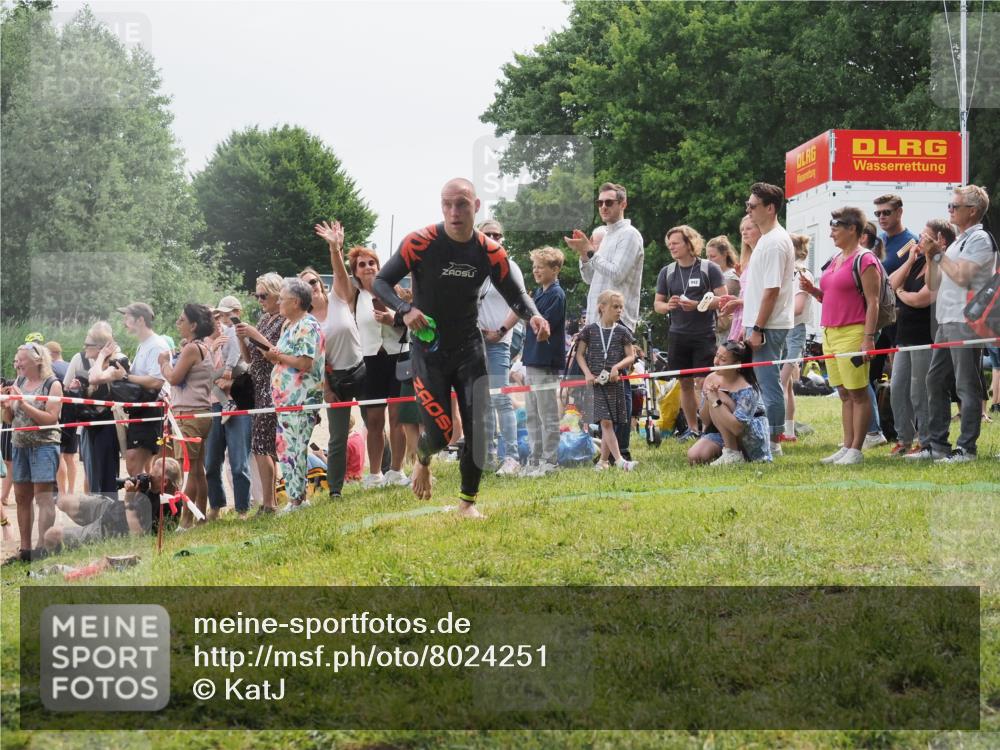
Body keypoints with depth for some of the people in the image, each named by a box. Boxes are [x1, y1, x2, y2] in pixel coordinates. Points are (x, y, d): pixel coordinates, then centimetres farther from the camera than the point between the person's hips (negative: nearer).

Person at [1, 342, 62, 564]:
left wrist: (23, 402, -18)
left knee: (43, 497, -8)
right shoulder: (18, 382, 11)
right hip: (21, 445, 7)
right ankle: (25, 550, 15)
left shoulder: (52, 384, -6)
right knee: (21, 497, 8)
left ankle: (43, 548, -10)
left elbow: (51, 418, -14)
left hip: (44, 445, -7)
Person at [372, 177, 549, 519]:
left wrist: (533, 315, -16)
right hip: (429, 350, -3)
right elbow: (381, 281, -10)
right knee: (440, 433, -7)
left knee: (477, 427, -4)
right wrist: (404, 310, -29)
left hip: (470, 349, 3)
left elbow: (513, 292, 6)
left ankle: (468, 500, 14)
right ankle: (423, 459, 30)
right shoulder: (420, 243, -16)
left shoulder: (490, 252, -6)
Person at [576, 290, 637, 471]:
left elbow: (631, 356, 4)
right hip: (597, 382, -2)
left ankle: (603, 460, 19)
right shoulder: (590, 330, 2)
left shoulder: (622, 332, 5)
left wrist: (617, 366, -13)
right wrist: (587, 373, -7)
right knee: (605, 421, -12)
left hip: (615, 381, 2)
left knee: (611, 423, 5)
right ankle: (619, 460, -20)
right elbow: (580, 354, 6)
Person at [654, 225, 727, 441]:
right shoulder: (666, 272, 11)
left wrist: (698, 305, -19)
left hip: (704, 336, -4)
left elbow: (722, 299, -5)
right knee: (685, 383, 8)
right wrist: (668, 306, -9)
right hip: (677, 336, 4)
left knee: (703, 383, -10)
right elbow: (657, 303, 14)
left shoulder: (709, 269, -2)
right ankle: (692, 428, 16)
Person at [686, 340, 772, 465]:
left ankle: (732, 455, -20)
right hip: (722, 435, 6)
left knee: (719, 400, -25)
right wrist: (708, 399, -18)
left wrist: (715, 401, -33)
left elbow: (737, 428, -32)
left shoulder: (746, 389, -22)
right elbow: (705, 421, 2)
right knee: (693, 457, -19)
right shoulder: (711, 379, -2)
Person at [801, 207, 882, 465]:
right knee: (845, 394, 11)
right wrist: (812, 290, 7)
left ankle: (856, 450, -3)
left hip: (852, 333, -9)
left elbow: (873, 303, -13)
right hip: (830, 332, 9)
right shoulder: (835, 260, 17)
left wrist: (868, 338, -19)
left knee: (858, 393, -4)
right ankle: (846, 447, 13)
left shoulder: (864, 260, -9)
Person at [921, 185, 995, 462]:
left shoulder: (979, 239, -7)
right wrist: (931, 257, 7)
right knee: (935, 380, 11)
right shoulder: (958, 241, 21)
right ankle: (937, 445, 16)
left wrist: (939, 255, -8)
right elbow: (934, 285, 21)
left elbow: (962, 276, -20)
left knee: (967, 386, -6)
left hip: (965, 322, -10)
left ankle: (966, 448, -4)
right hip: (946, 322, 10)